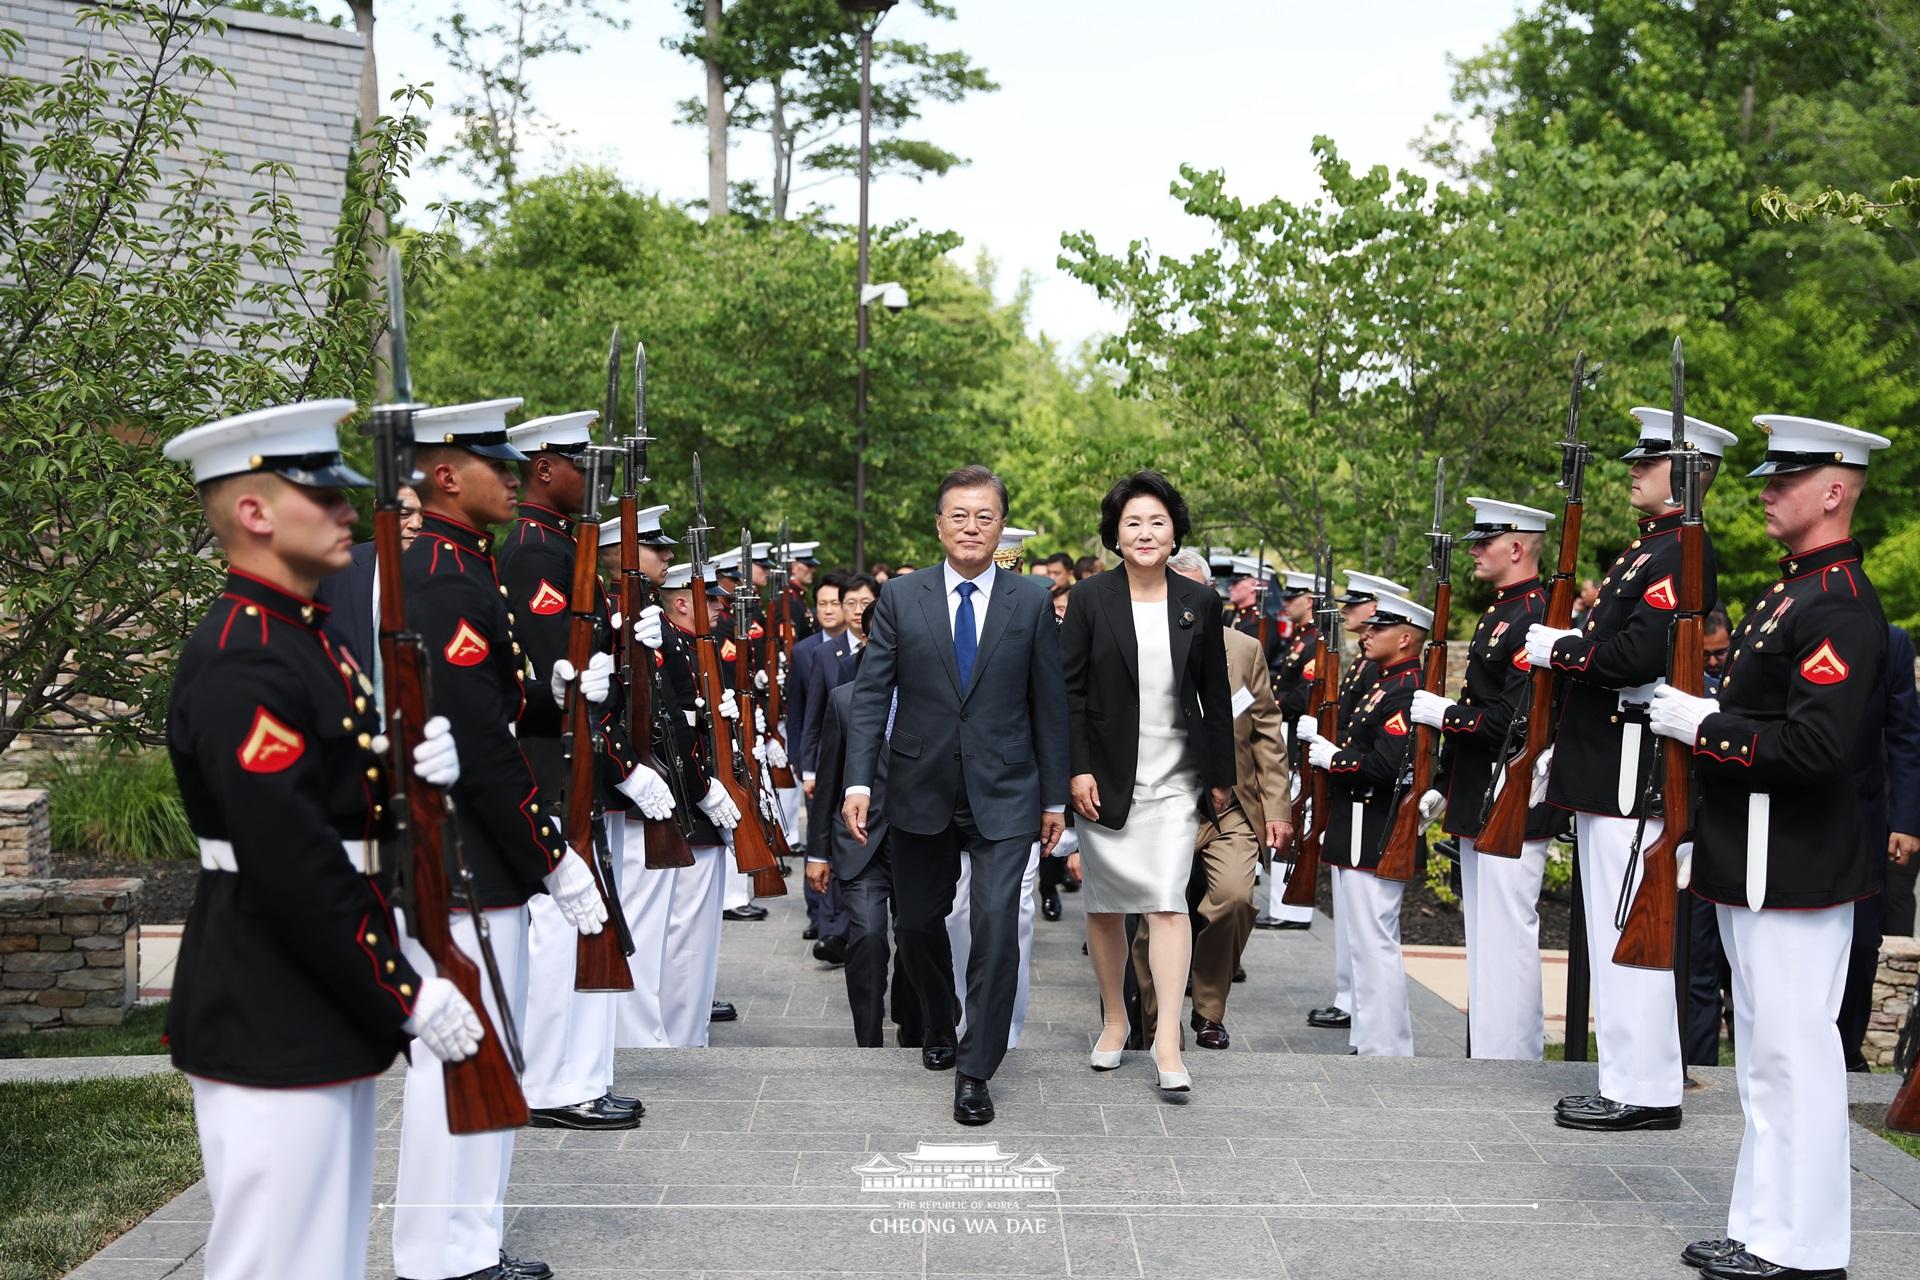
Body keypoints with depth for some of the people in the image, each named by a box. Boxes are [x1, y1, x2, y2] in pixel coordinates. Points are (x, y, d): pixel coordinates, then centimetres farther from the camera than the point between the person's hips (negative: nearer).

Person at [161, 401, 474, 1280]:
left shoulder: (306, 636, 12)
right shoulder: (239, 664, -20)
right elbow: (293, 864, -24)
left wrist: (412, 769, -6)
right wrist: (407, 995, -18)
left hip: (328, 1014, 10)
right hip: (271, 1028, -10)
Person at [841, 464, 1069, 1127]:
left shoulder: (1032, 602, 1)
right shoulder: (900, 599, 2)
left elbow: (1049, 704, 3)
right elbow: (871, 694, 0)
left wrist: (1055, 797, 3)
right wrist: (858, 781, -10)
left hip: (1003, 796, -1)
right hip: (921, 793, 2)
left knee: (996, 923, -12)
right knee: (917, 922, 13)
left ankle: (975, 1071, -1)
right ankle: (940, 1024, 42)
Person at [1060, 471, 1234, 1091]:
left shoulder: (1200, 602, 3)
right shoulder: (1090, 598, -2)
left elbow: (1215, 696, 8)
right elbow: (1069, 690, -3)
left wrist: (1220, 776, 8)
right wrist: (1077, 770, -10)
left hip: (1174, 778, 0)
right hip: (1105, 778, 0)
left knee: (1168, 901, -9)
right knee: (1104, 904, 9)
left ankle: (1168, 1039, -8)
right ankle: (1114, 1020, 26)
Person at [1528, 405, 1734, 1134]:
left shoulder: (1682, 553, -13)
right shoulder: (1647, 548, 18)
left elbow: (1635, 656, -26)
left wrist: (1555, 648, -10)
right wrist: (1560, 749, 18)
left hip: (1633, 774, -10)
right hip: (1604, 770, 10)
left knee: (1628, 935, -5)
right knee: (1613, 935, 14)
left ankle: (1646, 1093, 2)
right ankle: (1628, 1080, 23)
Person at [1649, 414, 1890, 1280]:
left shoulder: (1840, 607, -17)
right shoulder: (1788, 593, 15)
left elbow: (1816, 745, -26)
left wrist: (1701, 724, -19)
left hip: (1795, 872, -10)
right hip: (1752, 865, 10)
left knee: (1794, 1049, -2)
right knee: (1765, 1048, 16)